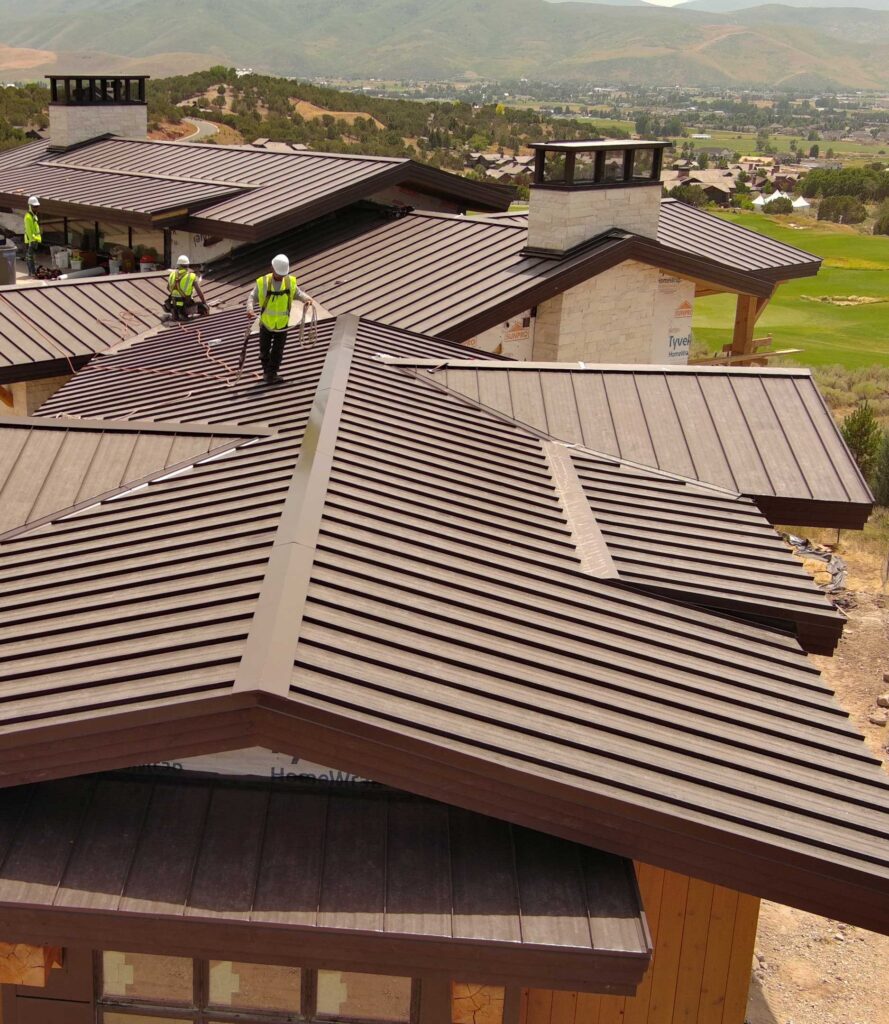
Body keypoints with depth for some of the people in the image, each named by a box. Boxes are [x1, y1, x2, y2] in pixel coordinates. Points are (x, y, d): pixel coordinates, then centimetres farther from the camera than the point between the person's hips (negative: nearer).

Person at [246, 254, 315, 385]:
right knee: (264, 349, 15)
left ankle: (271, 374, 19)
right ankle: (267, 370, 37)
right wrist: (250, 310, -29)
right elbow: (252, 297, -11)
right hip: (266, 323, -1)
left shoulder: (290, 282, -9)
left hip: (282, 324, 1)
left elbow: (298, 293, 3)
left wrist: (308, 299, -18)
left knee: (277, 351, 5)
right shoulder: (262, 282, -16)